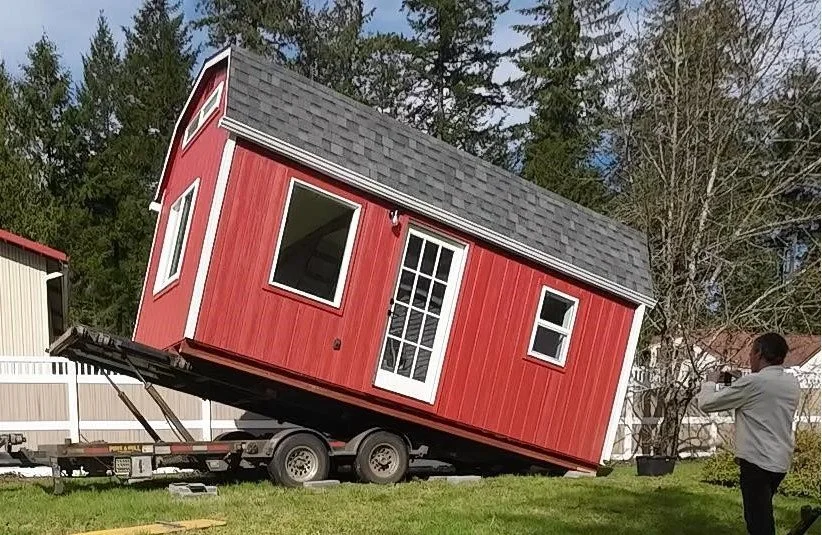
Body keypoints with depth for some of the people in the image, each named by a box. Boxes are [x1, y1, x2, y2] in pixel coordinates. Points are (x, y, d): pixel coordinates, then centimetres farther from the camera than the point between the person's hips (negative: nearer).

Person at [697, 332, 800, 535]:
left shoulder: (753, 382, -17)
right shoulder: (792, 383, 6)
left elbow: (706, 404, -11)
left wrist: (710, 381, 7)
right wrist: (736, 384, 15)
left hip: (757, 461, -8)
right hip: (781, 461, 8)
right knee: (763, 514, 22)